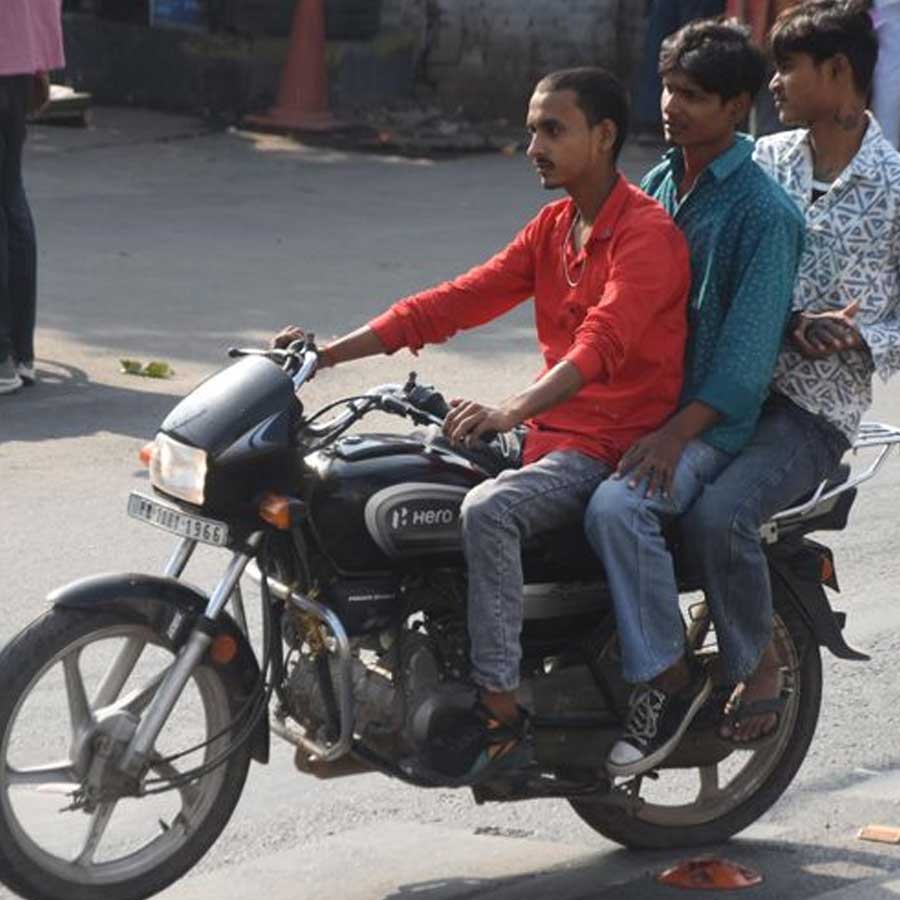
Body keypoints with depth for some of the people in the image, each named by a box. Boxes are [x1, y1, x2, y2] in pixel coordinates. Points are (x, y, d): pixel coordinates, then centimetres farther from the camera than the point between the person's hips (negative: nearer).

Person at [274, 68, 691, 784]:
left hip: (611, 448, -9)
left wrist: (509, 413, -44)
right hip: (549, 436, 9)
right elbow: (457, 302, 9)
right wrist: (331, 353, -1)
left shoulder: (647, 234, -13)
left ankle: (501, 713, -29)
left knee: (487, 511, -34)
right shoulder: (552, 229, 14)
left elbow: (601, 343, -29)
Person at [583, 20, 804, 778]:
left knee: (619, 506, -34)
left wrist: (677, 432, -26)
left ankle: (668, 678, -19)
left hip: (712, 419, -8)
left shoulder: (763, 211, -11)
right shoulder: (657, 185, 13)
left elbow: (750, 348, -17)